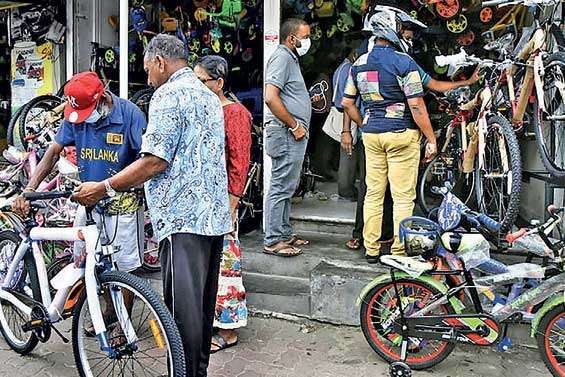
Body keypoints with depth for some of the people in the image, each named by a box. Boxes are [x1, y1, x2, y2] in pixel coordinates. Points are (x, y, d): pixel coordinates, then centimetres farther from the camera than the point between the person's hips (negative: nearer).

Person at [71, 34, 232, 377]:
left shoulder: (169, 95, -8)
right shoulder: (209, 96, 20)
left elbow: (155, 161, -15)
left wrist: (104, 188, -6)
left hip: (183, 217, -10)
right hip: (215, 215, 10)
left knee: (182, 307, -3)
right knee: (204, 302, 15)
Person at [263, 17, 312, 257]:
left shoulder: (291, 58, 22)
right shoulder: (282, 58, -10)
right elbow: (271, 97, -22)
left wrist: (309, 100, 19)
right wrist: (294, 125, -18)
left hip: (293, 133, 11)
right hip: (286, 133, -11)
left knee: (287, 187, 15)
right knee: (281, 187, -7)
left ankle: (284, 234, 24)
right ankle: (273, 241, 0)